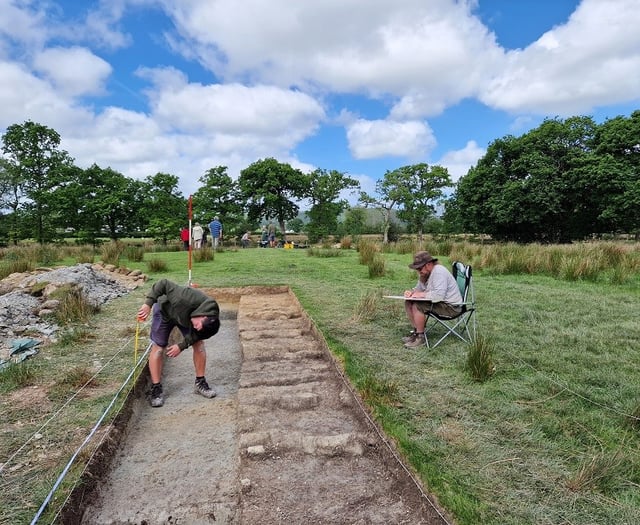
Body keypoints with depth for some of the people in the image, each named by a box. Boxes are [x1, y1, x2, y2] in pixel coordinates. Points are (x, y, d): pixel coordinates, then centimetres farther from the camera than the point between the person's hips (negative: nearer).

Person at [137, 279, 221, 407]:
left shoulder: (212, 318, -29)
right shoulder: (187, 299, -46)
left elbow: (195, 335, -13)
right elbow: (163, 284, -38)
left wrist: (181, 346, -23)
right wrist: (148, 303, -41)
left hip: (186, 315, 3)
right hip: (165, 311, -3)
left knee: (199, 343, -6)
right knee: (158, 347, -7)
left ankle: (200, 383, 7)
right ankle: (156, 389, 3)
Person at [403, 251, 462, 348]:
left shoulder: (438, 272, -24)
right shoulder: (424, 273, 5)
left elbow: (439, 295, -34)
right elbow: (419, 289, 16)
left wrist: (421, 294, -23)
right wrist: (411, 292, -7)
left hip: (451, 306, -10)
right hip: (438, 301, 10)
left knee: (417, 306, -25)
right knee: (408, 303, 2)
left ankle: (421, 337, -11)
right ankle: (416, 331, 10)